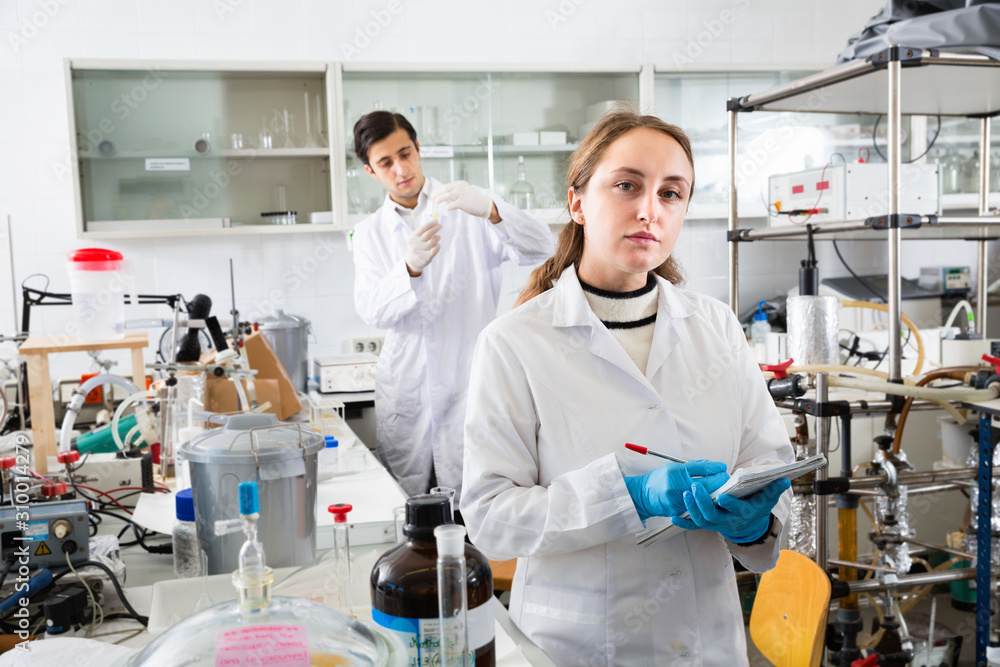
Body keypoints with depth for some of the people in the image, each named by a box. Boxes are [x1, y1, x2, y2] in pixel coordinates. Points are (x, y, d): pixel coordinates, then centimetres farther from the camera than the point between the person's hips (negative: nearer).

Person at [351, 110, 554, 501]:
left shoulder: (467, 211, 3)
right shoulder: (370, 233, 10)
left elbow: (540, 249, -11)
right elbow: (371, 310, -4)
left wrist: (491, 210, -30)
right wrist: (410, 268, -24)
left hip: (468, 386, -2)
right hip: (403, 391, 3)